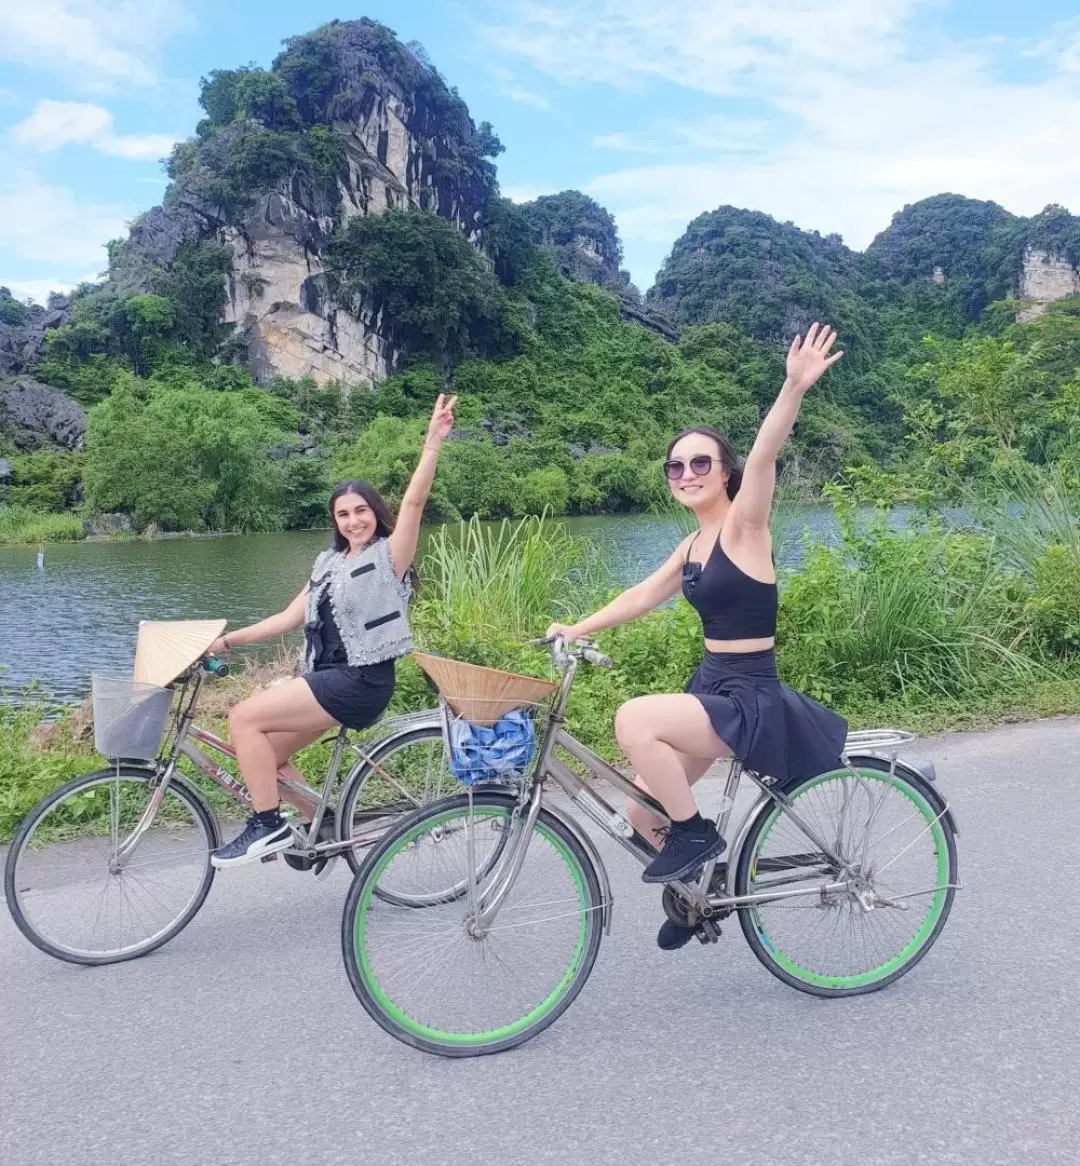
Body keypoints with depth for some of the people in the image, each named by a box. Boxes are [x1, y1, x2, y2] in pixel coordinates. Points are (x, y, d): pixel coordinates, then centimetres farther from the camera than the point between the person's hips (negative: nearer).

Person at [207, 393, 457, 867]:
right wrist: (226, 640, 13)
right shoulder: (329, 563, 16)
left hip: (361, 681, -9)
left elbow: (413, 501, -21)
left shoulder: (389, 555, -5)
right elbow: (289, 618, 17)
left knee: (244, 718, -15)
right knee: (264, 752, 6)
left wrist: (433, 441, -31)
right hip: (326, 676, 9)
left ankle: (268, 825, -5)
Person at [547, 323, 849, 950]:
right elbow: (641, 596, 18)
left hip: (752, 699, -8)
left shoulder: (743, 527, -12)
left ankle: (697, 834, -8)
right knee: (641, 805, 6)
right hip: (711, 688, 8)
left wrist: (796, 388, -46)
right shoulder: (693, 546, 11)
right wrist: (575, 630, 9)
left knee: (634, 718, -29)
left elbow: (763, 456, -29)